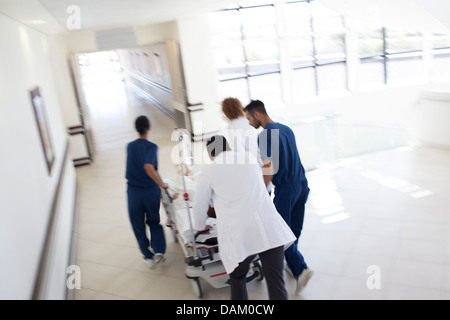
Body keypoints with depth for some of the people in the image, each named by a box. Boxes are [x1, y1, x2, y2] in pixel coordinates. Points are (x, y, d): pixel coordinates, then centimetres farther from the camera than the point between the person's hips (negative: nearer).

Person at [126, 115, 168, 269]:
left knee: (138, 225, 14)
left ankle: (148, 257, 17)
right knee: (154, 222, 19)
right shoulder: (152, 147, -12)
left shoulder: (130, 146, 3)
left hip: (134, 191, 2)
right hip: (151, 191, -2)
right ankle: (159, 251, 3)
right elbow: (148, 167, -29)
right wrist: (161, 184, -19)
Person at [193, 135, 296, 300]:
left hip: (240, 236, -2)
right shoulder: (249, 157, 17)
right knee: (276, 283, 7)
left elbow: (199, 206, 18)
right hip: (270, 230, 2)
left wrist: (200, 227, 37)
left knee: (237, 278, 23)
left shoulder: (208, 170, 8)